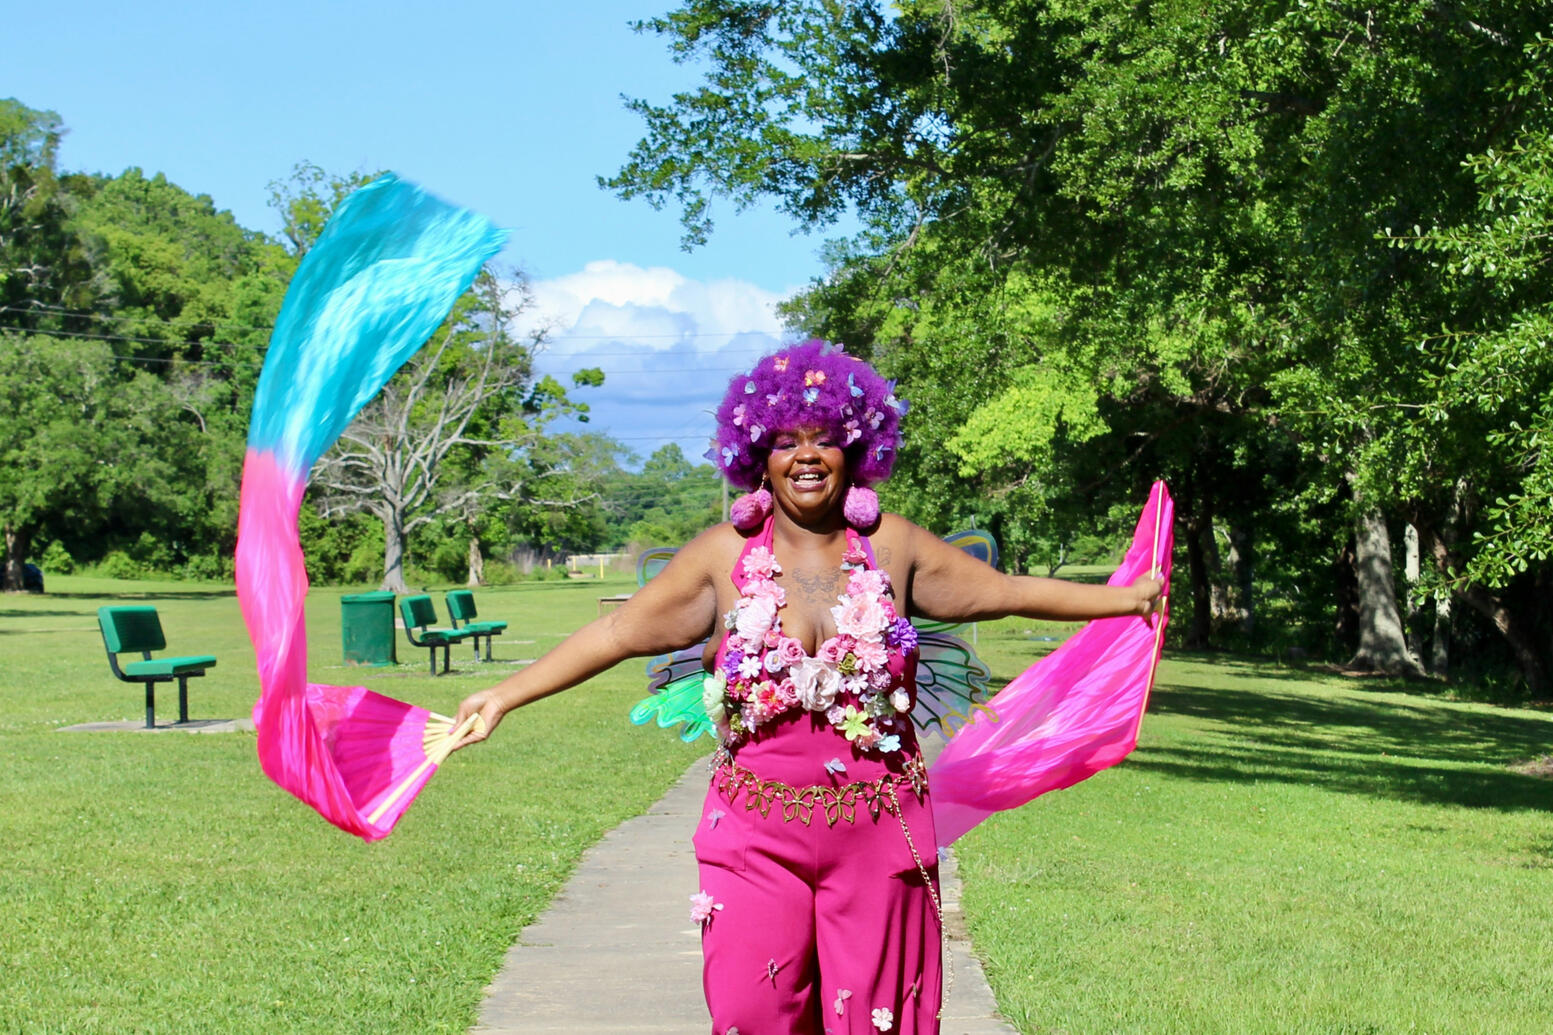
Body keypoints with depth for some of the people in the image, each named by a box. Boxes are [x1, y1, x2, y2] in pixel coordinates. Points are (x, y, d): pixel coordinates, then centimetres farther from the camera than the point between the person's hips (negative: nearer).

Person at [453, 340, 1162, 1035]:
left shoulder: (891, 545, 4)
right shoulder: (725, 553, 1)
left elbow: (1007, 591, 13)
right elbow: (618, 632, 3)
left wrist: (1127, 598, 16)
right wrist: (503, 697, -1)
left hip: (877, 829, 1)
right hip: (757, 831, -1)